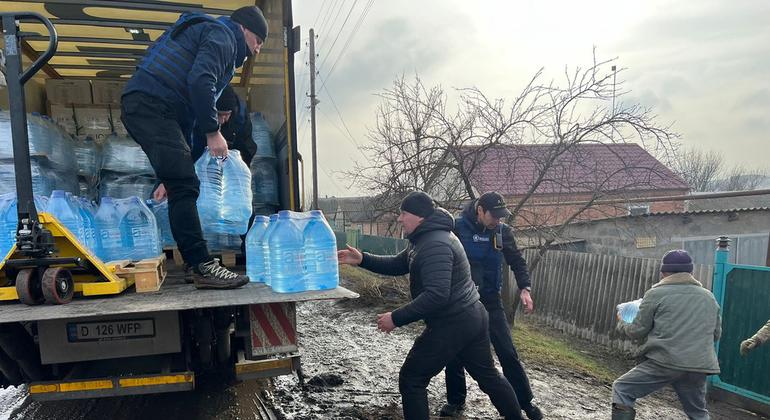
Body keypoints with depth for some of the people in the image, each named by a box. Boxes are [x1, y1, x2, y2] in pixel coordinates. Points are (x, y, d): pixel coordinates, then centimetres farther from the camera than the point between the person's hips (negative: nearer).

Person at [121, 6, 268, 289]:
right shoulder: (222, 35, 3)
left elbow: (186, 114, 29)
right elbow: (199, 81, -20)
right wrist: (213, 131, -12)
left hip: (140, 107, 11)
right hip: (151, 104, -10)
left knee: (183, 187, 12)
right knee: (185, 186, -15)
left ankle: (195, 259, 17)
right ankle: (203, 267, -16)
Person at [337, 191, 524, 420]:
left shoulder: (435, 245, -22)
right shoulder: (426, 239, 12)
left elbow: (436, 295, -30)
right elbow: (397, 264, 17)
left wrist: (396, 318, -25)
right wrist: (362, 259, 6)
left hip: (451, 325, -10)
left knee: (411, 379, 3)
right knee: (488, 375, 23)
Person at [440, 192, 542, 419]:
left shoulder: (503, 231, -2)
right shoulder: (458, 227, -12)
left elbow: (517, 261, 6)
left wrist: (525, 289, -9)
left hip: (490, 299, 2)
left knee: (507, 352, 1)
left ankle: (525, 401, 18)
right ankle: (456, 400, 25)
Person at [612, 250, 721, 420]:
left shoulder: (656, 294, -2)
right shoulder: (708, 297, 13)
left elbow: (638, 331, 1)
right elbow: (716, 333, 21)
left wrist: (622, 324, 21)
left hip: (664, 362, -5)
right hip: (698, 367, 5)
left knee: (622, 389, 6)